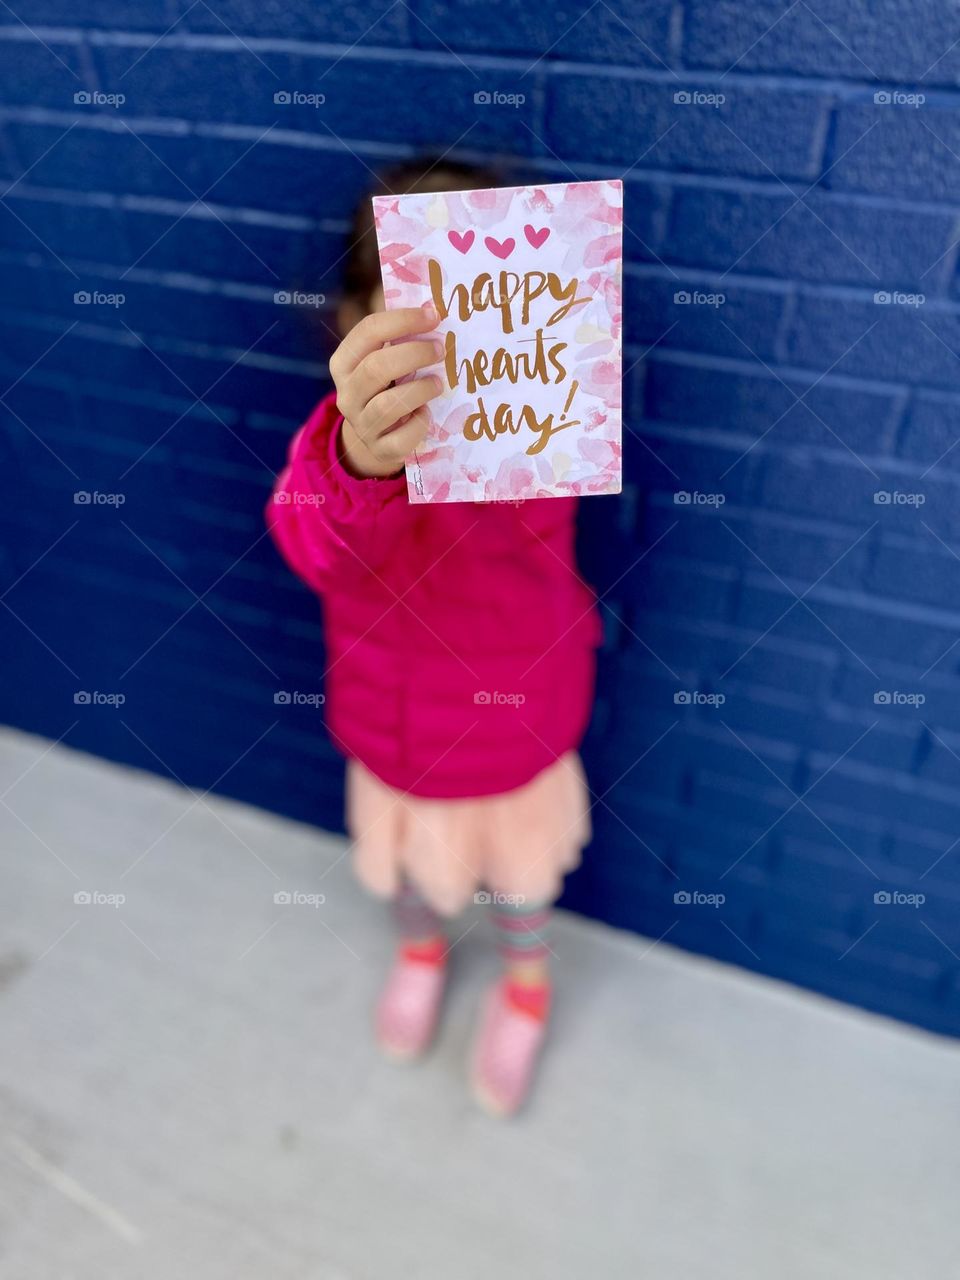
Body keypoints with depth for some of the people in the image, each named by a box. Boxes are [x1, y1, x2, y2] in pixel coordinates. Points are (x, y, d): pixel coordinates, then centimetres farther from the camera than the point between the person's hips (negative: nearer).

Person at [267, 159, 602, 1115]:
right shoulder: (345, 430, -28)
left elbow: (518, 522, -33)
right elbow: (319, 546, -48)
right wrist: (361, 459, -67)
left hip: (518, 729, -1)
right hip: (392, 725, 1)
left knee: (516, 868, 26)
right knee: (407, 860, 29)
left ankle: (526, 980, 60)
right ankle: (420, 948, 65)